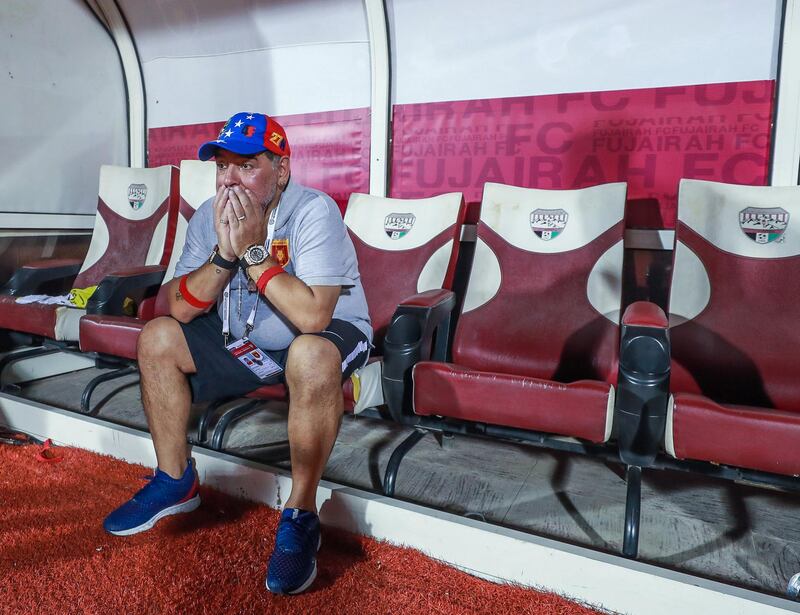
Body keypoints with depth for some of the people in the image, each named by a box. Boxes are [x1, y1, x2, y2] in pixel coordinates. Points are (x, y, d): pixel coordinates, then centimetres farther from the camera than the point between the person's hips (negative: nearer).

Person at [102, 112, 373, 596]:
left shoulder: (315, 211, -23)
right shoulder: (208, 216, -5)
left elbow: (313, 316, -34)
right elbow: (181, 309, -10)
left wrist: (253, 249, -30)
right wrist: (224, 253, -25)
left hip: (332, 332, -6)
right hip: (243, 338, 7)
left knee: (312, 357, -39)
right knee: (157, 339, -4)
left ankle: (301, 516, -19)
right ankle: (177, 480, 13)